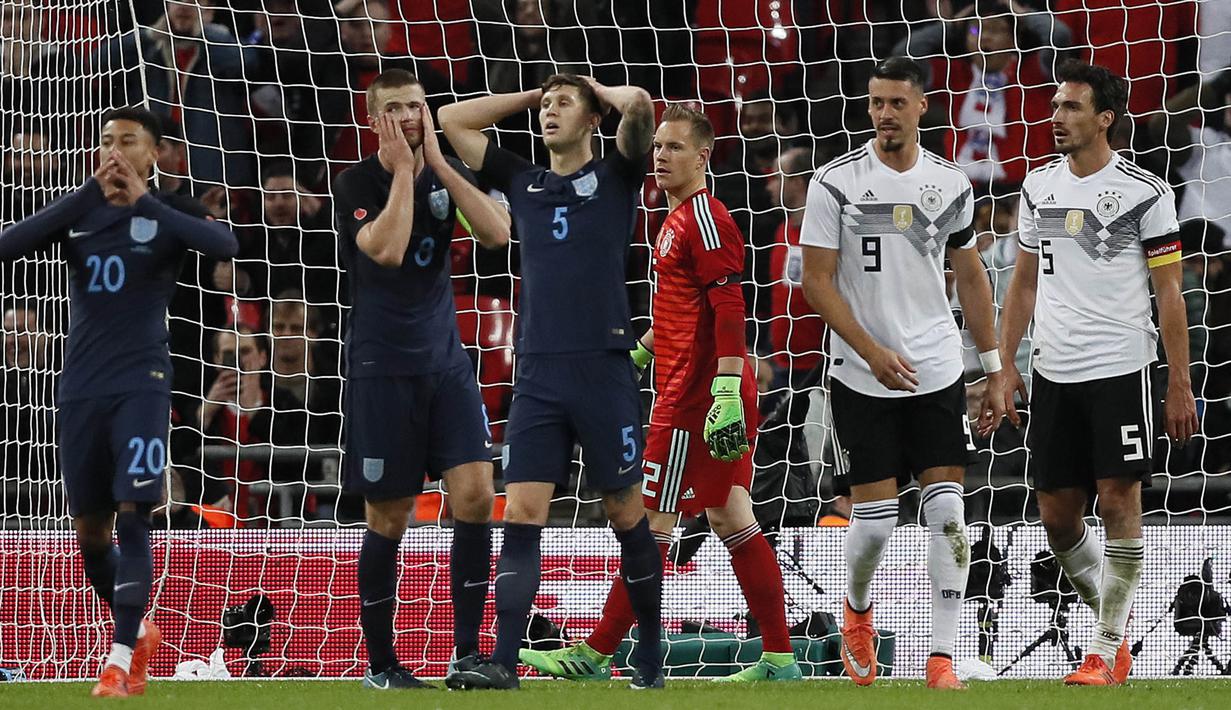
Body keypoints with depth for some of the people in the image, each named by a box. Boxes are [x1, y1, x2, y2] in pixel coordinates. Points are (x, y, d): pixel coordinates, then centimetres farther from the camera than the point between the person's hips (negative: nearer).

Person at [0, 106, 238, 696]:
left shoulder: (164, 214, -1)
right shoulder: (77, 212, 6)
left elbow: (225, 245, -22)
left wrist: (142, 200, -23)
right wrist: (92, 191, -17)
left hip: (141, 383, -3)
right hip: (80, 388, 3)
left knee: (133, 514, -14)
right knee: (89, 529, 8)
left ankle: (121, 657, -12)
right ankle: (137, 631, 30)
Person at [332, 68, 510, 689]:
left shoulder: (445, 172, 5)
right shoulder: (355, 184, -9)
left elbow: (498, 232, -10)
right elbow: (387, 249, -26)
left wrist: (438, 162, -13)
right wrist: (403, 169, -19)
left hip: (445, 363, 4)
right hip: (382, 371, -4)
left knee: (475, 496, -9)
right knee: (389, 519, 1)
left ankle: (467, 653, -3)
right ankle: (379, 666, 12)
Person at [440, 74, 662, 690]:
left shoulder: (616, 177, 6)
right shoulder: (524, 182, 17)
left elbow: (638, 105, -12)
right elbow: (452, 120, 21)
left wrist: (595, 88, 8)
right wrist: (531, 94, 20)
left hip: (605, 372, -3)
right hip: (537, 375, 3)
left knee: (626, 515, 4)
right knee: (521, 514, -7)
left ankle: (650, 657, 15)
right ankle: (504, 662, -12)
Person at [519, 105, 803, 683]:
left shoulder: (704, 217, -13)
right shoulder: (680, 218, 19)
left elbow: (729, 309, -20)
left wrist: (727, 390, -26)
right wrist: (638, 354, 32)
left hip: (694, 396, -10)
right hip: (698, 392, 10)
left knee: (651, 522, -6)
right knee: (732, 519, 9)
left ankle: (595, 656, -3)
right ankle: (779, 659, 9)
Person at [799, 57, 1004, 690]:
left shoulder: (950, 184, 4)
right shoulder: (836, 182, -7)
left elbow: (970, 279, 14)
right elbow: (816, 281, -7)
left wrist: (994, 369, 13)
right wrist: (873, 352, -15)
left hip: (938, 373, 3)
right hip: (862, 377, -3)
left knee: (947, 511, -6)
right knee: (874, 516, -2)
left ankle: (941, 657, -2)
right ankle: (857, 613, 30)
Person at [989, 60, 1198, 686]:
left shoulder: (1143, 193, -5)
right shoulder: (1039, 187, 10)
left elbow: (1169, 293, -3)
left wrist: (1179, 385, -6)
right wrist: (1004, 367, 12)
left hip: (1120, 370, -5)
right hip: (1053, 376, 5)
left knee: (1118, 504, -7)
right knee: (1057, 517, 5)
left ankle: (1106, 653, 0)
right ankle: (1117, 624, 24)